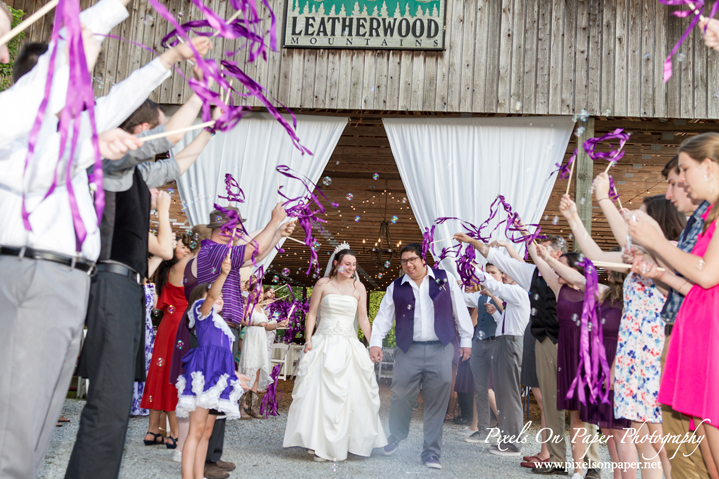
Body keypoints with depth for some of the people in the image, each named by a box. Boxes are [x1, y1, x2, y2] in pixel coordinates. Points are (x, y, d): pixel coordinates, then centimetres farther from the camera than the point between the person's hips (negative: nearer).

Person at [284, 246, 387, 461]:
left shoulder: (359, 287, 7)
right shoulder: (323, 284, 2)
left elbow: (363, 319, 8)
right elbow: (312, 313, 2)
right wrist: (308, 340, -6)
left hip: (349, 345, 2)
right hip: (324, 343, -2)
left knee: (350, 392, 0)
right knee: (321, 391, -3)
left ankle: (343, 442, 14)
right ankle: (321, 444, 6)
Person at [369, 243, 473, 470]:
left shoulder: (444, 279, 5)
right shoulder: (396, 287, 8)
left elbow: (460, 310, 8)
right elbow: (383, 316, 8)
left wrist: (465, 340, 6)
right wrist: (375, 342, -3)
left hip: (440, 350, -1)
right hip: (409, 351, 1)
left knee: (436, 403, 2)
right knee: (401, 397, 2)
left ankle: (431, 453, 14)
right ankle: (395, 438, 30)